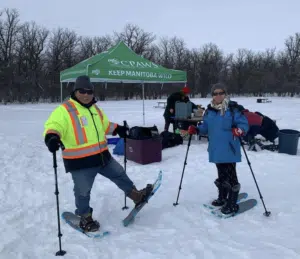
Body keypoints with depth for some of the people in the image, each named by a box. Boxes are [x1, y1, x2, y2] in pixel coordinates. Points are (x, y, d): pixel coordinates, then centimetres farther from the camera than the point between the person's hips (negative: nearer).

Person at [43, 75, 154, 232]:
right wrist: (52, 137, -43)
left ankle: (136, 196, 38)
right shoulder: (64, 110, -13)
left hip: (102, 156, 7)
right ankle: (85, 218, 33)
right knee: (83, 192, 9)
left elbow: (104, 125, 28)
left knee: (119, 174, 18)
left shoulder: (95, 109, 13)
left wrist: (117, 129, 21)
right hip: (80, 162, -6)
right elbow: (53, 126, -24)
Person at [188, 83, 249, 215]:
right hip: (216, 149, 6)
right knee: (221, 174, 21)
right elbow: (206, 127, 15)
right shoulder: (209, 110, 7)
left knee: (230, 175, 1)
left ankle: (232, 204, 16)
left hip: (229, 150, -6)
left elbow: (243, 123, -12)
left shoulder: (233, 109, -11)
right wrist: (196, 129, -1)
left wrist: (240, 130, -33)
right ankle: (222, 198, 38)